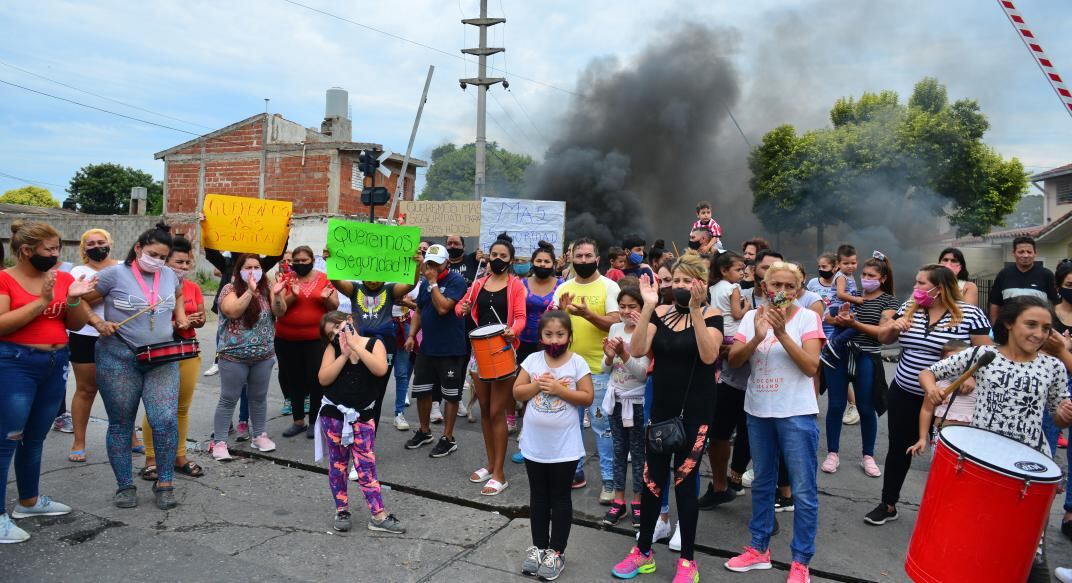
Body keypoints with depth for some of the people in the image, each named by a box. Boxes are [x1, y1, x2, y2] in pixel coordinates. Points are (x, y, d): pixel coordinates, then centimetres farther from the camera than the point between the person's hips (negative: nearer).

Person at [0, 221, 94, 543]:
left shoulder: (63, 278, 6)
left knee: (35, 437, 17)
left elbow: (77, 325, 8)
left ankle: (29, 500, 31)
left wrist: (73, 299, -11)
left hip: (56, 364, 6)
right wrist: (42, 301, -22)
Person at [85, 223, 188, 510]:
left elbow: (179, 295, 29)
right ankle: (125, 485, 20)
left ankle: (164, 484, 7)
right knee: (121, 423, 7)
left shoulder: (169, 275, 7)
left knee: (166, 421, -7)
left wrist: (180, 317, 13)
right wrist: (98, 322, -16)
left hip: (162, 359, 3)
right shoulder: (114, 274, -7)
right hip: (119, 358, -3)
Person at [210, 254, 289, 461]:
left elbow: (280, 312, -6)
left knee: (259, 397, 14)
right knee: (228, 399, 2)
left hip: (264, 356, 4)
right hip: (234, 356, -4)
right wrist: (250, 291, -31)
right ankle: (219, 442, 8)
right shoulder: (230, 289, -7)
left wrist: (277, 295, -24)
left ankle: (259, 436, 27)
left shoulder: (266, 289, 5)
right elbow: (233, 312, -24)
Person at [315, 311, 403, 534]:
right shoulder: (333, 348, -1)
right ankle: (341, 510, 25)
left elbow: (380, 370, -23)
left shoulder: (374, 344, -5)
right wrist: (344, 354, -19)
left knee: (366, 464, -2)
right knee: (337, 464, 11)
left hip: (362, 415, -1)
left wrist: (356, 345, -22)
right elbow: (323, 379, -13)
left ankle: (378, 515, 2)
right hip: (333, 414, 1)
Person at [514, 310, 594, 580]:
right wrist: (538, 385, -18)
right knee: (538, 497, 16)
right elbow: (517, 392, -1)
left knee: (560, 498, 10)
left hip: (564, 447, -3)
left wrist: (559, 389, -20)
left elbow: (587, 398, -11)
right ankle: (538, 546, 30)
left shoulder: (578, 363, -10)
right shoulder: (532, 360, -3)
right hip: (534, 445, 3)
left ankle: (556, 552, 21)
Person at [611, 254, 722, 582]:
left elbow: (708, 356, -22)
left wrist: (695, 310, -27)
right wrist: (648, 306, -19)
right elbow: (637, 351, -11)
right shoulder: (660, 313, 3)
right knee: (652, 478, 9)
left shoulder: (711, 315, -6)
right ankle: (643, 552, 26)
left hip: (695, 411, -3)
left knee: (684, 480, 2)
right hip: (661, 408, 4)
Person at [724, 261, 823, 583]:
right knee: (762, 483, 16)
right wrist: (757, 338, -22)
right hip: (758, 411, 4)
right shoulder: (752, 316, 3)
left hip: (796, 413, -4)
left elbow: (811, 367, -15)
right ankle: (759, 549, 30)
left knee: (803, 490, 1)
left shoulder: (808, 317, -6)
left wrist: (782, 333, -23)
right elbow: (733, 360, -5)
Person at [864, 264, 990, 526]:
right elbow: (883, 338, 10)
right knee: (898, 449, 13)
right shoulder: (909, 309, 3)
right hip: (904, 395, 4)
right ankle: (888, 505, 27)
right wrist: (894, 326, -11)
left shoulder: (970, 315, -11)